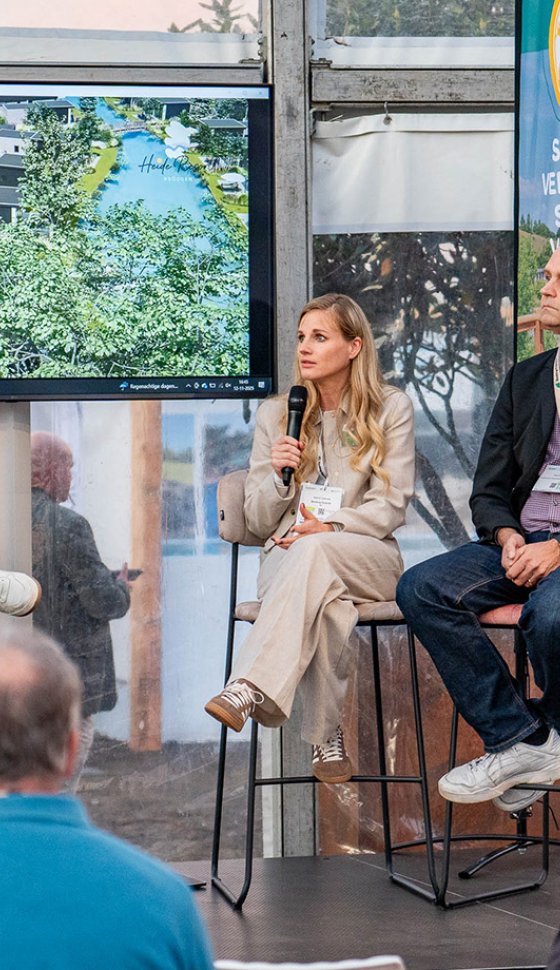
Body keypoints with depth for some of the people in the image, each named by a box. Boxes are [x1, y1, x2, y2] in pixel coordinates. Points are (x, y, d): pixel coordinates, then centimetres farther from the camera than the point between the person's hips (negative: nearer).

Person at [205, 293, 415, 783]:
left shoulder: (391, 409, 6)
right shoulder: (275, 413, 13)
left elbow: (390, 506, -1)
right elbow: (259, 521, 12)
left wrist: (329, 528, -18)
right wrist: (277, 475, -10)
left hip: (368, 559, -1)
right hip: (288, 556, 2)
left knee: (314, 552, -40)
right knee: (329, 602, -39)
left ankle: (248, 691, -53)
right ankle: (326, 737, -36)